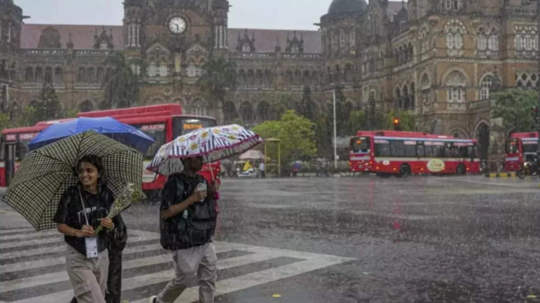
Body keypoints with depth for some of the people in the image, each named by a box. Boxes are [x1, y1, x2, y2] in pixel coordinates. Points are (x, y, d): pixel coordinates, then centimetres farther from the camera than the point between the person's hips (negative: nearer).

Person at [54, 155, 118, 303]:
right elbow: (61, 226, -6)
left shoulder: (107, 194, -2)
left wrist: (110, 226, -15)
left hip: (101, 256, 4)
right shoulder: (71, 194, -12)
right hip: (78, 258, -4)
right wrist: (78, 232, -23)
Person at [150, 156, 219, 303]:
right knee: (185, 279, 3)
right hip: (185, 243, -7)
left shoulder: (202, 180, 9)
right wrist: (192, 199, -23)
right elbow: (166, 213, -19)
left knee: (209, 278, 8)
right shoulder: (175, 182, -13)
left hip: (205, 241, 7)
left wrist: (213, 193, -3)